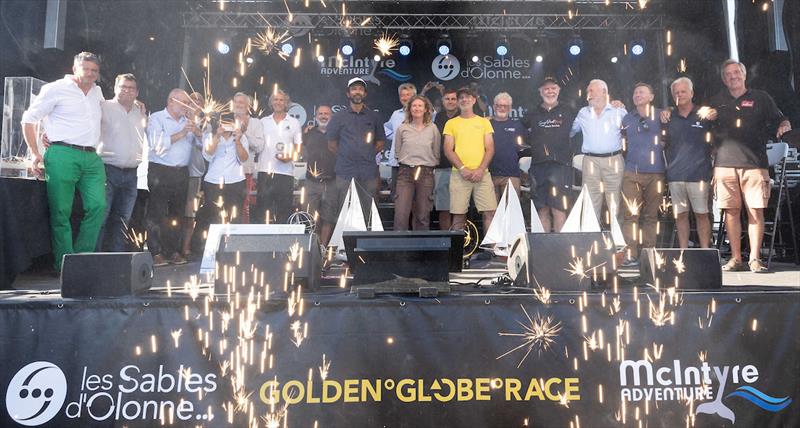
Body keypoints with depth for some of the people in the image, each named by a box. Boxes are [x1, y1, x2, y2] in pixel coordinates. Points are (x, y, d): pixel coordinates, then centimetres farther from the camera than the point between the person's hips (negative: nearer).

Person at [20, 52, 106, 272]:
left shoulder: (97, 92, 19)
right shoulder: (56, 89, 2)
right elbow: (29, 119, 5)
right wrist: (35, 153, -1)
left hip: (91, 158, 6)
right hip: (63, 155, -5)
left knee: (98, 206, -7)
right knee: (61, 212, -4)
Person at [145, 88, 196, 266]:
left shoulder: (187, 121, 17)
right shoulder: (156, 118, 1)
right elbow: (157, 144, -14)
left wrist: (194, 126, -4)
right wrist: (181, 134, -15)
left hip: (182, 172, 6)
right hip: (160, 171, -5)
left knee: (177, 213, 8)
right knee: (156, 213, -4)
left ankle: (173, 251, 15)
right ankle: (156, 253, -1)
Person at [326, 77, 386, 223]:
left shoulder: (373, 117, 12)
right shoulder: (339, 117, 8)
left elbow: (380, 144, 15)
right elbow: (331, 144, 8)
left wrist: (368, 155, 6)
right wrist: (346, 156, 4)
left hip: (369, 173, 1)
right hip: (345, 172, -1)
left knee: (368, 214, 2)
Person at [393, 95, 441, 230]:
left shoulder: (433, 129, 6)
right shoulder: (402, 128, 6)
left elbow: (436, 153, 9)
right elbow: (397, 152, 13)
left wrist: (426, 165, 6)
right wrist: (407, 163, 8)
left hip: (426, 173, 0)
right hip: (405, 173, 0)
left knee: (423, 215, 3)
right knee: (401, 212, -10)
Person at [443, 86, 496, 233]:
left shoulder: (484, 122, 14)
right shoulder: (451, 123, 12)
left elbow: (490, 149, 7)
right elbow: (448, 150, 3)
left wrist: (480, 169, -8)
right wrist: (463, 169, -11)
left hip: (482, 173, 1)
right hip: (459, 175, -1)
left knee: (489, 212, -6)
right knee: (459, 214, -3)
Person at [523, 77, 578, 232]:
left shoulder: (569, 112, 9)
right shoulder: (532, 114, 14)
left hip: (561, 165, -2)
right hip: (538, 166, 2)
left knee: (558, 209, -9)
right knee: (542, 209, 3)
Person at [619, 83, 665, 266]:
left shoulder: (660, 115, 7)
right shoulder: (627, 118, 13)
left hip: (656, 173, -1)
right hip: (632, 173, 1)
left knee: (651, 216, 4)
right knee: (630, 214, -7)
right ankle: (631, 255, -6)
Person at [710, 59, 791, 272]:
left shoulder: (761, 98, 13)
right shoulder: (717, 101, 17)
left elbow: (781, 120, 13)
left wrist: (783, 126, -9)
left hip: (754, 163, -1)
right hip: (725, 163, 1)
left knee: (756, 211, -5)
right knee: (731, 211, 1)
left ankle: (754, 258, 0)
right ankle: (735, 258, 6)